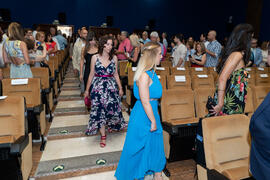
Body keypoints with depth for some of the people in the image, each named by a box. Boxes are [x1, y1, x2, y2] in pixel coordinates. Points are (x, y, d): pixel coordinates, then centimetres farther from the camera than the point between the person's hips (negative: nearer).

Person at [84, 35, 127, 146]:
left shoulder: (114, 58, 3)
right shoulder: (95, 58, -1)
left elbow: (116, 74, 9)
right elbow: (91, 74, 5)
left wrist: (120, 88, 6)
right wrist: (87, 89, 6)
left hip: (111, 86, 1)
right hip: (98, 87, -1)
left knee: (113, 107, 2)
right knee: (99, 110, 0)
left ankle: (111, 125, 36)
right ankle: (103, 135, 14)